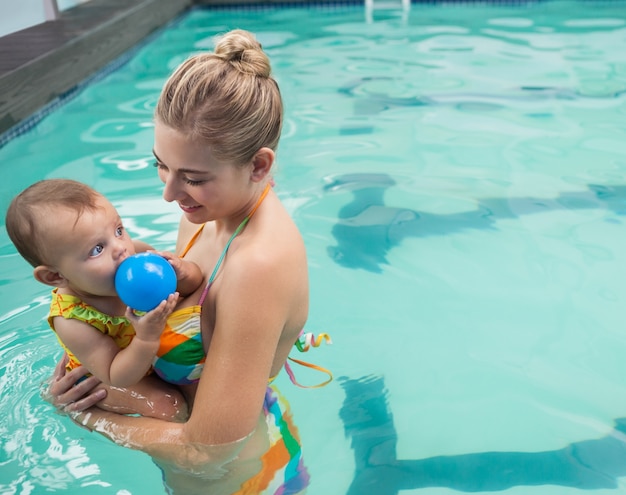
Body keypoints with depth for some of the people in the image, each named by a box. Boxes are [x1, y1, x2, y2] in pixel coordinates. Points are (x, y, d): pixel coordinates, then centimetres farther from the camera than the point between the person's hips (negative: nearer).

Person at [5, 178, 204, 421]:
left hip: (156, 352, 5)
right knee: (168, 405, -19)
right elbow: (116, 378, -29)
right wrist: (147, 338, -45)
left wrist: (180, 271, -39)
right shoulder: (72, 322, -34)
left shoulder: (139, 256, -25)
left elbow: (195, 279, -14)